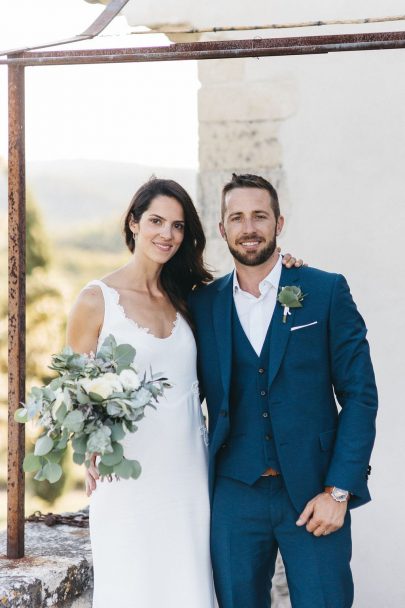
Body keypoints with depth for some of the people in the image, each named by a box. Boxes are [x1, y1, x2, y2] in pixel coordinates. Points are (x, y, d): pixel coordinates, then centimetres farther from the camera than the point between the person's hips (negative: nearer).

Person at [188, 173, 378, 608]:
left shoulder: (326, 292, 0)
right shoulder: (202, 305, 6)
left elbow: (359, 395, -2)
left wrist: (338, 491, -8)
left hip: (315, 494, -2)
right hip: (233, 496, 2)